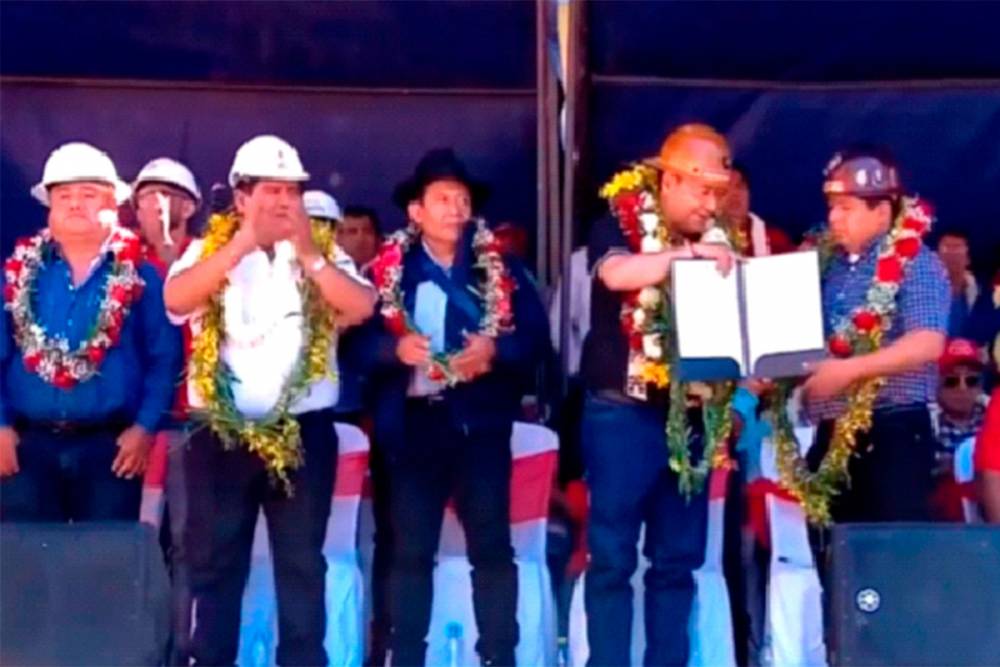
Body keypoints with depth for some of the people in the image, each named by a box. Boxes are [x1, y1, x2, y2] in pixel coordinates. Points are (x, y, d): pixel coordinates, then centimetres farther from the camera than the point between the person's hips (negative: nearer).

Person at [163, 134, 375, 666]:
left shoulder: (323, 250, 6)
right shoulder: (211, 248, 5)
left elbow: (362, 308, -10)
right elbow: (175, 300, -15)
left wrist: (308, 254, -17)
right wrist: (242, 244, -21)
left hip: (304, 428, 1)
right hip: (221, 429, 0)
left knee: (302, 561, 7)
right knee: (214, 560, 6)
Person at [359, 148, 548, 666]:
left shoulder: (501, 267, 6)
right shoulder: (387, 270, 3)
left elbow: (536, 335, 0)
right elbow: (359, 340, -2)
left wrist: (496, 350, -18)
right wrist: (394, 348, -21)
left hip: (481, 421, 1)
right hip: (414, 422, 0)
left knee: (492, 545, 2)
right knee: (411, 549, 6)